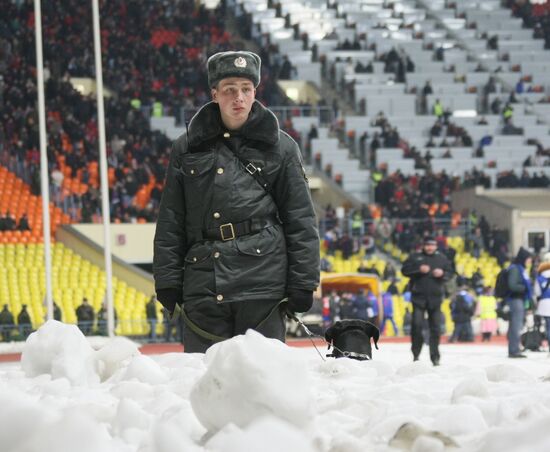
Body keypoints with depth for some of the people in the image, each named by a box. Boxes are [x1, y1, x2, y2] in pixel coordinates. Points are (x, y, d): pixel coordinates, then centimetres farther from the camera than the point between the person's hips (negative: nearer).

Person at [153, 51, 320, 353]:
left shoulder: (280, 147, 8)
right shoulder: (187, 149, 12)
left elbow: (301, 221, 7)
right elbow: (170, 223, 13)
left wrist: (303, 283, 1)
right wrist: (167, 280, 5)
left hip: (263, 279, -1)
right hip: (202, 282, 2)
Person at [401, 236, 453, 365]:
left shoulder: (441, 258, 9)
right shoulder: (415, 257, 4)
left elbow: (450, 272, 11)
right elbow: (405, 270, -2)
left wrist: (442, 273, -10)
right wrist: (418, 269, -16)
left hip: (435, 297, 2)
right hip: (418, 296, -1)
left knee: (435, 327, 1)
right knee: (417, 324, -8)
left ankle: (435, 356, 6)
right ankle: (416, 353, 7)